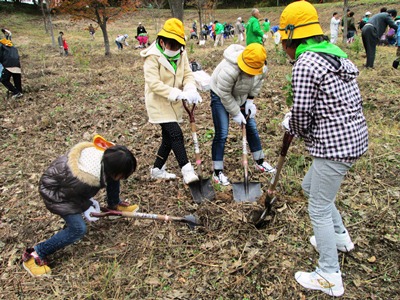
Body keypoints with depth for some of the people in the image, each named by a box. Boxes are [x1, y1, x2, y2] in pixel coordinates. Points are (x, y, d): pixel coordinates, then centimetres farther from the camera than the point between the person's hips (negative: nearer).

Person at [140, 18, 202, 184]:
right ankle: (187, 171, -13)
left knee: (168, 137, 14)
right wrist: (179, 94, -33)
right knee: (176, 135, -18)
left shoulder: (181, 53, 2)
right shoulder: (152, 56, -18)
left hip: (174, 104, 7)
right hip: (159, 103, -7)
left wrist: (191, 90, -25)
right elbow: (154, 83, -26)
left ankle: (157, 169, 30)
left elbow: (187, 74, -2)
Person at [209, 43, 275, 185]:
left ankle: (260, 162, 28)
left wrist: (250, 100, -7)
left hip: (241, 96, 6)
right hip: (221, 97, -6)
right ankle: (218, 172, 1)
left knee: (252, 127, 10)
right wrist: (235, 114, -21)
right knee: (221, 134, -10)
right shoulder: (229, 70, -39)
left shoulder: (261, 68, -19)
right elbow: (225, 95, -29)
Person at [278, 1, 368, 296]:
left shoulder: (305, 64, -17)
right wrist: (297, 121, 13)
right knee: (310, 185, 27)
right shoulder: (334, 53, 12)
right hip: (354, 137, 10)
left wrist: (289, 123, 7)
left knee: (319, 208, 5)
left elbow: (301, 115, -16)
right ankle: (340, 236, 44)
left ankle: (330, 278, 20)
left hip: (334, 146, -10)